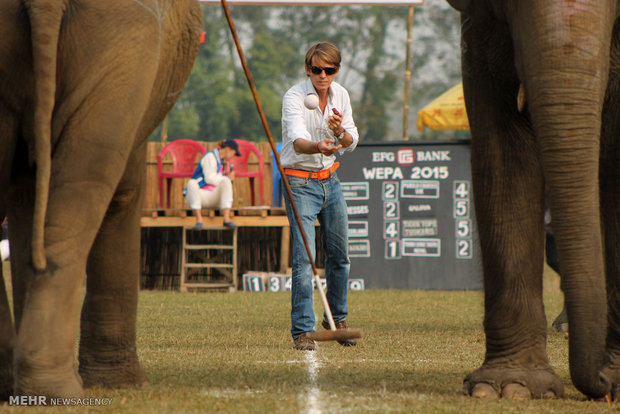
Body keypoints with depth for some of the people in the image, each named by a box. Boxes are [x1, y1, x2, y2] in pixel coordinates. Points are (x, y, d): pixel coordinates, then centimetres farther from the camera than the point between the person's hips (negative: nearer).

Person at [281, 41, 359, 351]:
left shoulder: (341, 95, 1)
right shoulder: (294, 97, -17)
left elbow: (351, 143, 2)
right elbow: (297, 139, -33)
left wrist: (340, 131, -21)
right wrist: (318, 147, -55)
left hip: (330, 180, 6)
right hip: (300, 182, -6)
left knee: (339, 255, 12)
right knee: (304, 258, -14)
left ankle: (337, 319, 31)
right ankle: (302, 331, -12)